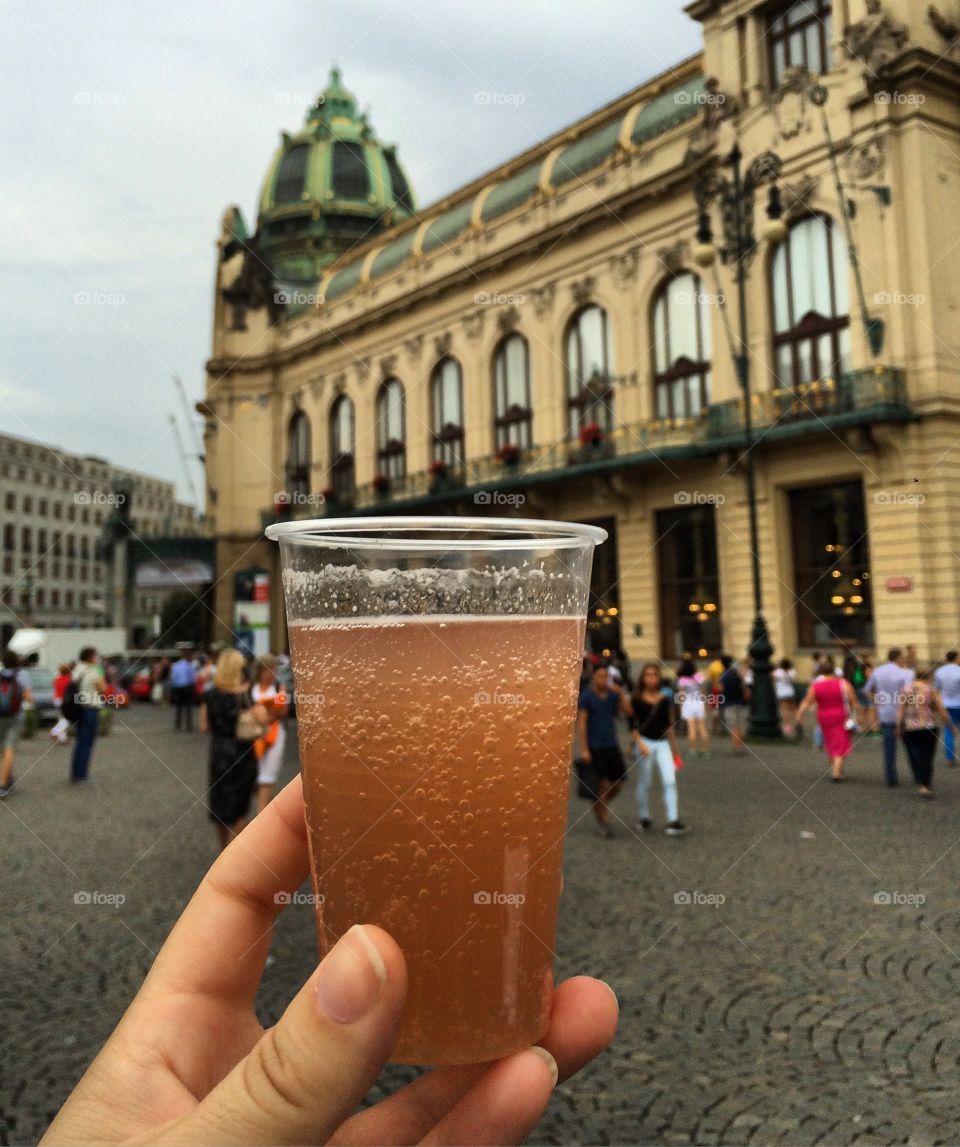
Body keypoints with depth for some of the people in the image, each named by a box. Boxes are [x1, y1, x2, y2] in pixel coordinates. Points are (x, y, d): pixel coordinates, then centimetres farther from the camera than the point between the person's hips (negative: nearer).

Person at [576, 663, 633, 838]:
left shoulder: (613, 694, 6)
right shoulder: (586, 696, -8)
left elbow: (628, 712, -3)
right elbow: (581, 723, -10)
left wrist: (620, 693, -13)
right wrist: (584, 749, -15)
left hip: (611, 745, 5)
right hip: (594, 747, -5)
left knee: (618, 783, 4)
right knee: (604, 783, -7)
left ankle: (599, 806, 29)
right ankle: (604, 821, 8)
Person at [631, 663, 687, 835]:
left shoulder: (665, 700, 7)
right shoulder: (637, 700, -3)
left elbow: (669, 725, 13)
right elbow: (632, 725, -5)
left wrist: (674, 750, 16)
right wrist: (639, 743, -19)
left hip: (662, 743, 2)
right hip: (645, 742, -2)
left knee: (670, 781, -9)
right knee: (644, 782, 7)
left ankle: (673, 821, -9)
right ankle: (643, 817, 23)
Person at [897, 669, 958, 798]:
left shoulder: (906, 689, 3)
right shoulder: (931, 690, -3)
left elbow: (900, 711, -2)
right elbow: (942, 711, -2)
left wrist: (898, 728, 0)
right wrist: (952, 727, 8)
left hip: (909, 729, 1)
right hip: (928, 728, -1)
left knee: (915, 757, 5)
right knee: (927, 758, 9)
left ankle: (921, 784, -8)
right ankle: (926, 785, 9)